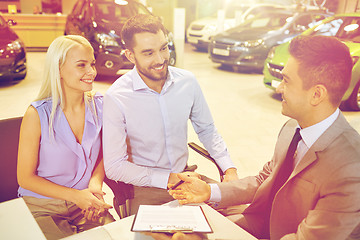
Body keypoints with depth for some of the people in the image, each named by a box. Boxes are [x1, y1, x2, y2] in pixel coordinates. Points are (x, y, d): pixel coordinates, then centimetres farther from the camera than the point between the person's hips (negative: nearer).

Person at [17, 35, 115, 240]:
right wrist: (75, 195, -16)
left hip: (87, 205, 3)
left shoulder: (99, 106, -4)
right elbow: (26, 178, -8)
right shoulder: (38, 115, -14)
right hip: (43, 207, -2)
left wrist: (96, 182, -11)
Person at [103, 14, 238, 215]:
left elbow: (207, 130, 10)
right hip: (146, 189, -3)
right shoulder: (116, 98, -17)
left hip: (185, 176, 4)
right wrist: (169, 179, -19)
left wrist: (229, 168, -4)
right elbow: (114, 167, -14)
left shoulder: (187, 81, -4)